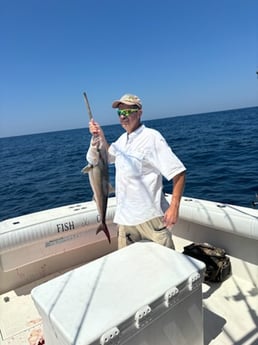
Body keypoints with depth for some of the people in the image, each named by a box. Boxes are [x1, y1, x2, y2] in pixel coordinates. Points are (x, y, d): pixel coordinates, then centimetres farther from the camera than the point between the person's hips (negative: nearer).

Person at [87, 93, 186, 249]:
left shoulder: (151, 137, -13)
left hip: (150, 216, -7)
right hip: (125, 216, 7)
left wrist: (174, 207, -23)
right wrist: (99, 137, 5)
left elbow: (178, 172, -16)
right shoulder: (123, 139, 10)